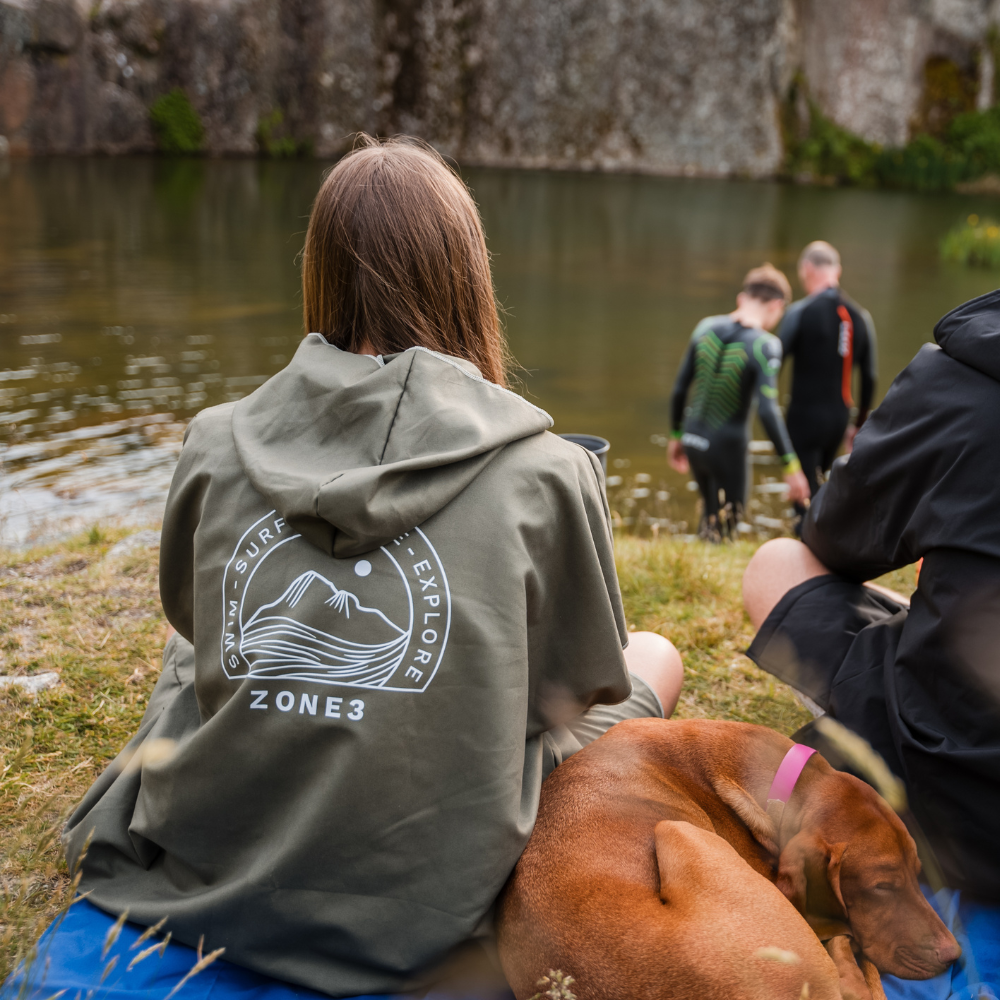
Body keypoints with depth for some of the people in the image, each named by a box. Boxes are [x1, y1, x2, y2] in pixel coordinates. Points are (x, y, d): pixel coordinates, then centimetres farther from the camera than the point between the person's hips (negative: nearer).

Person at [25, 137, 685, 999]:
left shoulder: (214, 445, -6)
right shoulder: (545, 474, -14)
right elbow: (584, 691, 1)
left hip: (192, 885, 4)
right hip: (410, 918, -3)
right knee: (656, 657, 14)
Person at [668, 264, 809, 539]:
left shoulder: (706, 327, -2)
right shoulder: (764, 346, -17)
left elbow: (680, 388, 3)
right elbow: (767, 410, -25)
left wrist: (676, 436, 16)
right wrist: (791, 466, -20)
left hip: (693, 441, 6)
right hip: (727, 449, -6)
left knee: (710, 513, 28)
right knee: (720, 530, 11)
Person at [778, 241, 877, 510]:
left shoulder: (799, 312, -10)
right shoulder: (860, 317, 5)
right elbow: (870, 378, 10)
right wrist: (858, 424, 19)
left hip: (805, 416, -5)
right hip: (839, 418, 5)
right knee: (817, 485, 23)